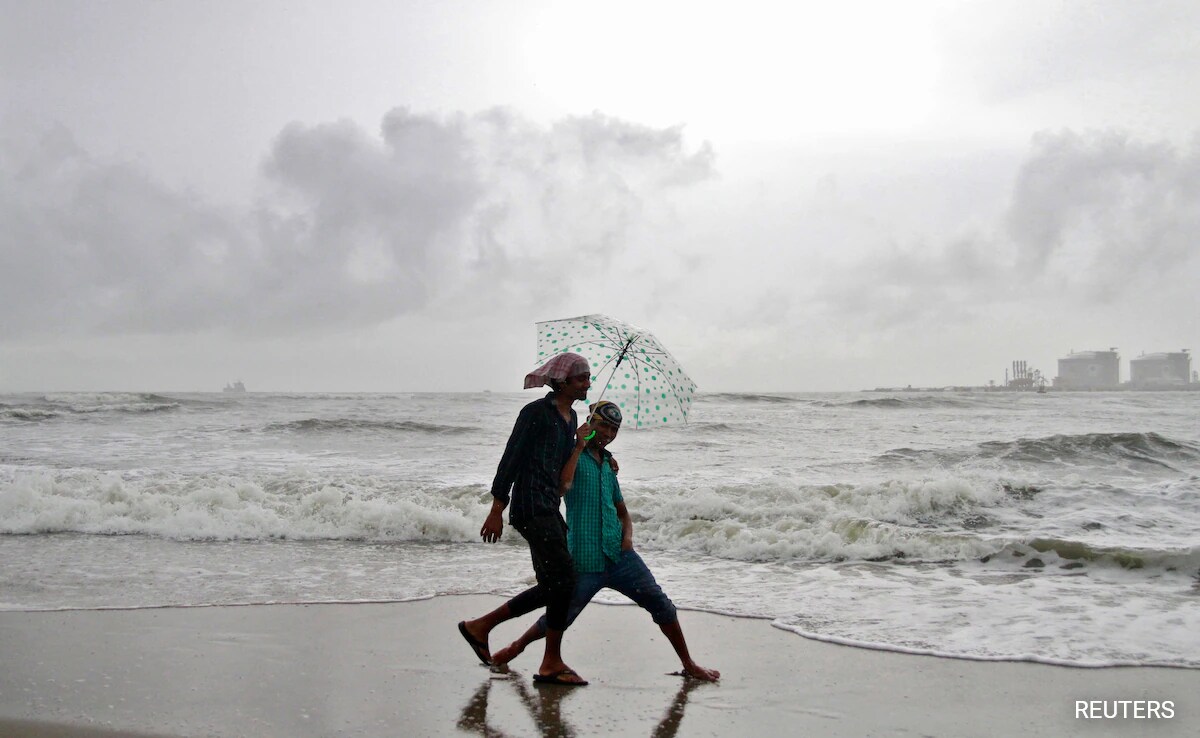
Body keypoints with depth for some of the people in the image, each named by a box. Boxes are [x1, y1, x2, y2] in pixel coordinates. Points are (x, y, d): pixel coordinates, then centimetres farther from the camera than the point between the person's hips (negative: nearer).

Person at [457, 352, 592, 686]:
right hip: (531, 506, -10)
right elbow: (511, 459, -13)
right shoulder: (536, 412, -11)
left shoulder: (570, 417, 16)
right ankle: (552, 664, 2)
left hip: (550, 508, 10)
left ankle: (480, 626, 20)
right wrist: (497, 509, -16)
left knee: (552, 587, 10)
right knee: (563, 580, -9)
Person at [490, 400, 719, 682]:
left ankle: (689, 665, 11)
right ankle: (517, 646, 31)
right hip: (585, 561, -5)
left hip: (619, 555, 5)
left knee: (660, 603, 0)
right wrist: (578, 447, -18)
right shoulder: (573, 454, -2)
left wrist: (627, 535, 4)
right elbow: (562, 487, -24)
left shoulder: (607, 464, 17)